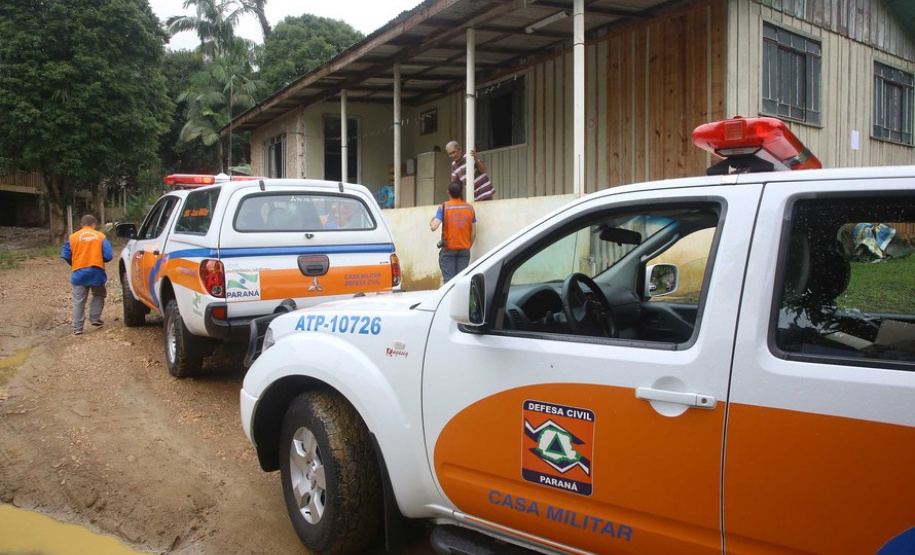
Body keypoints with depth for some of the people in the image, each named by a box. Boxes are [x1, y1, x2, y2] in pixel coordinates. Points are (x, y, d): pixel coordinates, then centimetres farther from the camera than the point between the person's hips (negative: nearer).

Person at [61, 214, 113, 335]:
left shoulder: (73, 237, 1)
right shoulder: (100, 236, 0)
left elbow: (65, 255, 2)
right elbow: (108, 256, -5)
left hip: (79, 273, 0)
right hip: (96, 272, 0)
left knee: (78, 301, 5)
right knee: (98, 295, 22)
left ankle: (77, 327, 5)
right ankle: (95, 319, 16)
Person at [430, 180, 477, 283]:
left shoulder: (443, 208, -7)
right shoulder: (470, 208, 3)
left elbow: (433, 227, -17)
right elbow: (473, 232, 5)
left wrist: (431, 221, 6)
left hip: (448, 250, -2)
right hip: (464, 250, 3)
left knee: (449, 281, -3)